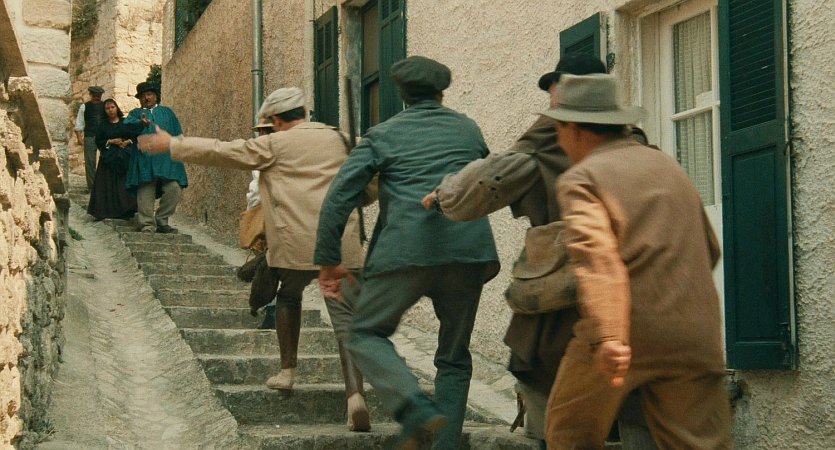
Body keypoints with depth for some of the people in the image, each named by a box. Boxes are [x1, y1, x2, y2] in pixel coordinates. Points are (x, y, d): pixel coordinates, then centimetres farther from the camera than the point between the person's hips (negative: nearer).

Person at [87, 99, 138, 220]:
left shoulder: (126, 122, 8)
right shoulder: (103, 126, 10)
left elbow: (136, 136, 6)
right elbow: (98, 141, 5)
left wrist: (128, 141, -12)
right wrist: (111, 141, -9)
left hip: (126, 157, -1)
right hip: (108, 159, 1)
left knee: (125, 183, -5)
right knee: (108, 184, -6)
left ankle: (126, 212, -4)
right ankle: (107, 210, -6)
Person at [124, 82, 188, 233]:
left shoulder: (167, 112, 22)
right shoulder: (136, 113, 15)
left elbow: (177, 134, 18)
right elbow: (129, 124, -9)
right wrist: (141, 123, -30)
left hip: (167, 158, 1)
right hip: (145, 157, -1)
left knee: (174, 189, -11)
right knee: (146, 191, -7)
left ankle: (161, 221, 3)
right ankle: (147, 225, -4)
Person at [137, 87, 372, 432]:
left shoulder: (275, 144, 4)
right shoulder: (337, 139, 16)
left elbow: (220, 152, 6)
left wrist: (172, 145, 14)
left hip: (297, 244, -2)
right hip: (343, 242, 2)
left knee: (288, 296, 27)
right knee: (345, 317, -3)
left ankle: (287, 371, 26)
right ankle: (355, 394, -19)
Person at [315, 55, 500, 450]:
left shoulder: (383, 134, 11)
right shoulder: (468, 129, 20)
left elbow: (339, 198, 3)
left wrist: (329, 262, 6)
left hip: (407, 250, -3)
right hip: (469, 249, 3)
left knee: (366, 333, 11)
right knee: (454, 354, 16)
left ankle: (416, 407, -13)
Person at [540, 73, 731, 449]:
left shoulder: (581, 179, 0)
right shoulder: (670, 167, 20)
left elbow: (596, 256, -18)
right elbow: (709, 250, 26)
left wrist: (607, 336, -28)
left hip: (623, 340, -5)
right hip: (694, 339, 5)